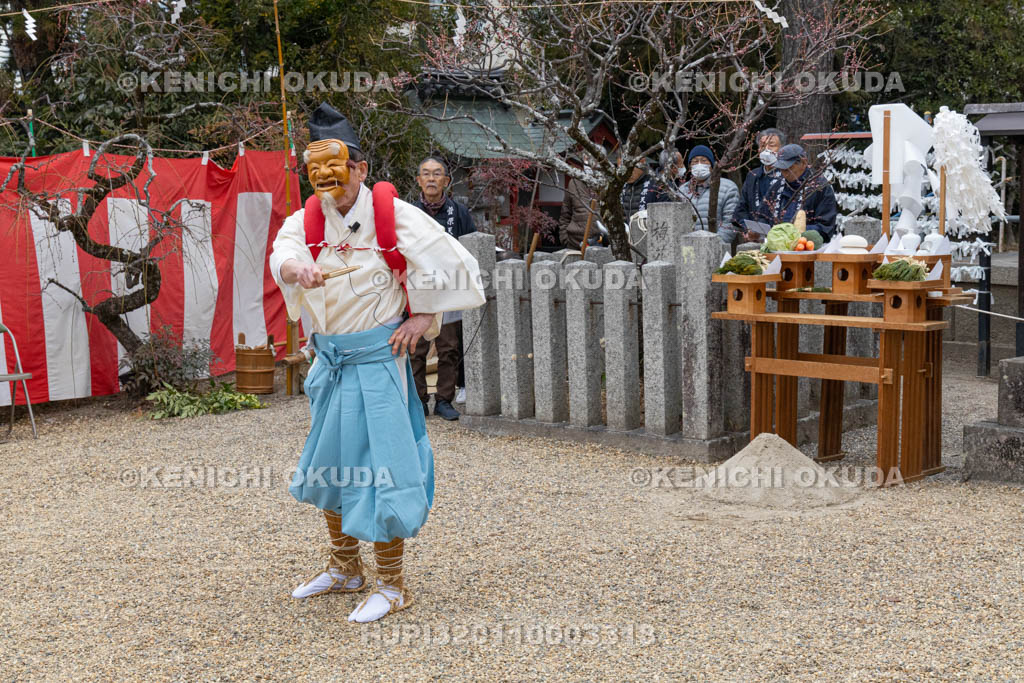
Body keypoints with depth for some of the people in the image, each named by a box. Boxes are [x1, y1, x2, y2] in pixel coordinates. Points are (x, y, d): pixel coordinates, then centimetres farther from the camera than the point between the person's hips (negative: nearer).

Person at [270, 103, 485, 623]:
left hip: (376, 358, -6)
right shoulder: (306, 220, 3)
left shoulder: (393, 216, -10)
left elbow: (452, 263, -8)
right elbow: (282, 254, -18)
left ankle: (391, 584, 9)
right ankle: (344, 569, 35)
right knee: (331, 459, 16)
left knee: (378, 463, -6)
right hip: (330, 359, 6)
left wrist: (423, 320, -11)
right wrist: (296, 269, -41)